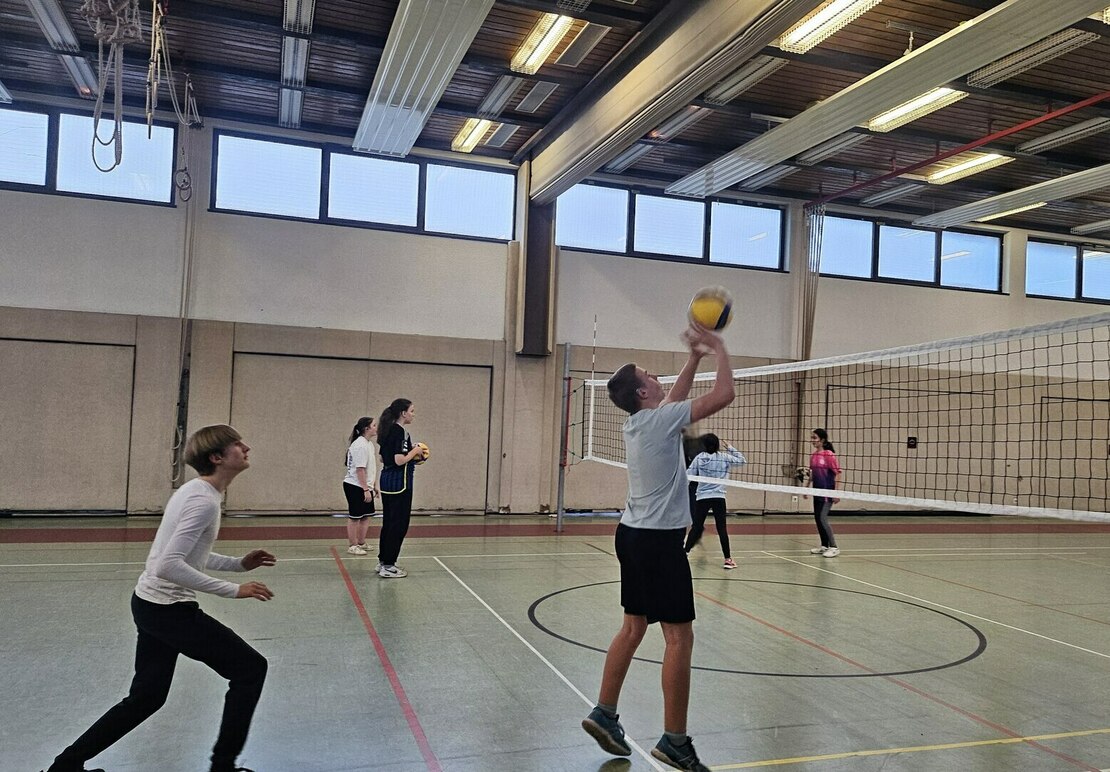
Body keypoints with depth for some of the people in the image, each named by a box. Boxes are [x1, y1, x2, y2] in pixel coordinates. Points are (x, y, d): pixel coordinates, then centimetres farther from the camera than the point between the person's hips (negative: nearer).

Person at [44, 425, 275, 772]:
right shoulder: (204, 501, -22)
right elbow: (170, 565, -29)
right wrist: (233, 590, -26)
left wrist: (239, 563, 10)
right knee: (250, 668, 1)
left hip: (149, 604, 10)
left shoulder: (196, 490, 8)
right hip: (170, 610, -10)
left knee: (145, 698, 21)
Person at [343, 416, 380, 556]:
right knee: (354, 517, 1)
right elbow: (360, 470, -23)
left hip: (365, 487, 10)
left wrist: (374, 485, 21)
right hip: (355, 487, -10)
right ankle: (352, 546, 11)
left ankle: (361, 543, 25)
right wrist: (366, 489, -23)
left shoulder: (369, 444, 12)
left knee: (366, 516, 14)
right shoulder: (360, 445, -20)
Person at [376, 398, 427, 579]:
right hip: (399, 483, -10)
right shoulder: (399, 431, -17)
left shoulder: (388, 430, 12)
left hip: (387, 481, 10)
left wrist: (413, 452, 14)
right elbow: (400, 460, -24)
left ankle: (383, 561, 23)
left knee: (389, 523, 16)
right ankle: (388, 566, 3)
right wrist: (415, 451, -8)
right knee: (399, 524, -2)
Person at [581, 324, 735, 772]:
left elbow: (673, 402, 27)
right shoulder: (659, 419, -16)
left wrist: (694, 358, 22)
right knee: (679, 638, -2)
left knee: (633, 628, 15)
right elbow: (724, 395, -15)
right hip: (659, 540, -9)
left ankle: (604, 714, 22)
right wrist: (720, 350, -2)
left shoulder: (639, 421, 8)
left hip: (633, 534, 9)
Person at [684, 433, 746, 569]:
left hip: (702, 497, 1)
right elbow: (742, 460, 12)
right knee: (722, 528, 2)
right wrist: (731, 449, 16)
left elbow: (689, 475, 0)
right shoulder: (724, 458, -1)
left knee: (696, 527, 6)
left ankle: (685, 552, 4)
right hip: (719, 497, -1)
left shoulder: (699, 458, -1)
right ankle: (728, 559, 4)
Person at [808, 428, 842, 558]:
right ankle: (824, 546, 22)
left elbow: (837, 473, -14)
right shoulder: (813, 456, 7)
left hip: (828, 492, -8)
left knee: (823, 519, -11)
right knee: (817, 518, 10)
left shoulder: (829, 455, -14)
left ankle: (834, 547, 0)